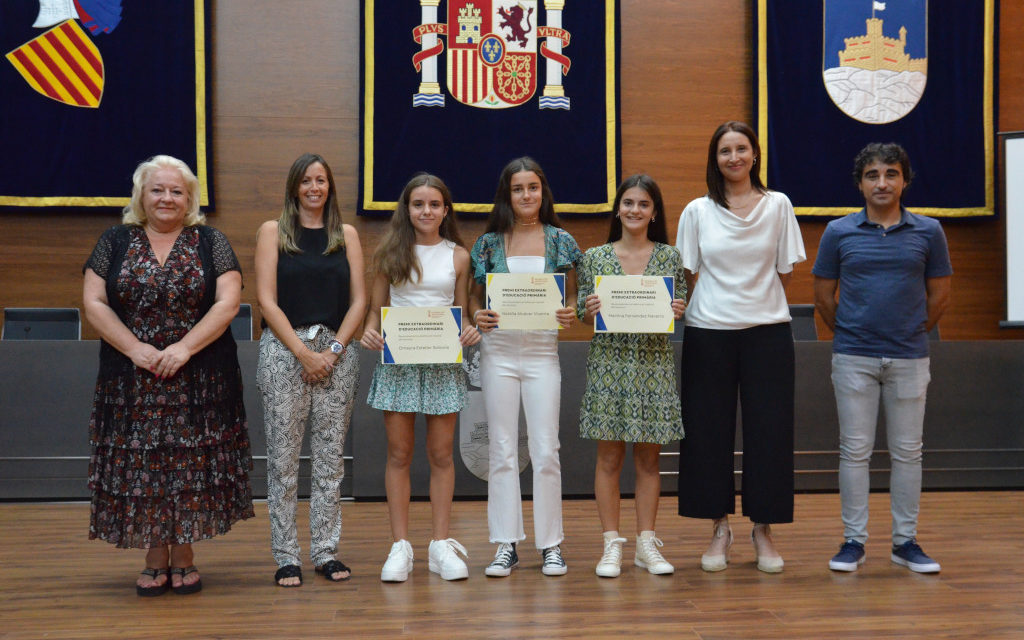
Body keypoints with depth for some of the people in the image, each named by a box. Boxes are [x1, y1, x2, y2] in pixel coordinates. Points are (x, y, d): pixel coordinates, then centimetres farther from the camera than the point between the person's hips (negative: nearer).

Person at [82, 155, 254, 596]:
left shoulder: (210, 242, 4)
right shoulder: (115, 242, 7)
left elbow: (228, 302, -5)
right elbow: (93, 302, 1)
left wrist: (184, 348, -16)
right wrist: (136, 349, -12)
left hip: (199, 381, -1)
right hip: (132, 382, 1)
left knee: (191, 465, 1)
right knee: (142, 465, 2)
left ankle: (183, 557, 14)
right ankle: (155, 561, 14)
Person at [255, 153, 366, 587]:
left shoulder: (346, 235, 12)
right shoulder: (273, 232, 5)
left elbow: (359, 300, 7)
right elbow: (267, 300, -3)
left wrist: (334, 349, -6)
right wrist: (304, 352, -10)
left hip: (336, 352, 2)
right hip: (284, 351, -2)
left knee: (331, 457, 4)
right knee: (283, 458, -1)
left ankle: (326, 551, 12)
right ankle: (286, 556, 6)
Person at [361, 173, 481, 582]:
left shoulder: (458, 256, 8)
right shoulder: (389, 254, 6)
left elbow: (462, 312, 12)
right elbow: (375, 309, 9)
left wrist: (469, 332, -9)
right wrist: (369, 332, -11)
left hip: (443, 361, 1)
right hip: (397, 360, 0)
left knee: (441, 454, 4)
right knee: (399, 454, 2)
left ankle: (441, 545, 12)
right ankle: (400, 547, 9)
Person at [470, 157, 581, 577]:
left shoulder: (560, 241, 5)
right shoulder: (489, 243, 6)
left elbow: (572, 295, 10)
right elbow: (475, 295, 11)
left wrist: (570, 314, -11)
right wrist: (478, 316, -9)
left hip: (543, 351, -1)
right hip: (498, 349, 1)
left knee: (546, 450, -1)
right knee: (501, 448, 3)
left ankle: (551, 545, 10)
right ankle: (507, 545, 11)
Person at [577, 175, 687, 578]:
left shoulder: (670, 256, 6)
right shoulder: (595, 258, 4)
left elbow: (680, 309, 8)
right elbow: (584, 317, 5)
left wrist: (676, 311, -14)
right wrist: (591, 310, -17)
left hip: (654, 363, 1)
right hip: (609, 361, -1)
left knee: (649, 457, 6)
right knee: (609, 457, 1)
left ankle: (647, 544, 16)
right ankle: (611, 546, 10)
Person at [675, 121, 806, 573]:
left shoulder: (778, 205, 5)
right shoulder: (697, 211, 5)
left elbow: (785, 272, 7)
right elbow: (690, 277, 7)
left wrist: (758, 305, 4)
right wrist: (710, 309, 0)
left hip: (767, 331, 0)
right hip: (709, 333, 0)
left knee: (768, 430, 1)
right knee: (710, 430, 2)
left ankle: (763, 529, 13)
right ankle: (719, 528, 15)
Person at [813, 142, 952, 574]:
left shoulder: (928, 232, 3)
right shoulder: (839, 233, 1)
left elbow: (939, 296, 9)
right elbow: (823, 296, 8)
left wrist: (912, 333, 11)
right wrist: (849, 333, 11)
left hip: (909, 358, 1)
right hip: (853, 358, -1)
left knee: (907, 452, 7)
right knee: (855, 451, 3)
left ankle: (905, 541, 18)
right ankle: (853, 541, 12)